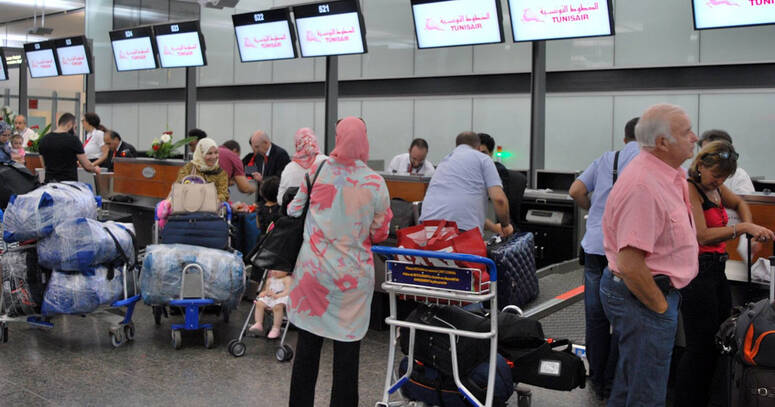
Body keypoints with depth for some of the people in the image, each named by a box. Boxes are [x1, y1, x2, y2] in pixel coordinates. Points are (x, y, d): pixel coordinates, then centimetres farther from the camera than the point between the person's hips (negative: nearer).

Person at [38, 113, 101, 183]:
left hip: (49, 182, 5)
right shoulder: (73, 140, -8)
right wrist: (95, 169, 17)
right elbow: (86, 166, -5)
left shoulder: (44, 140, 7)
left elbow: (44, 165, 15)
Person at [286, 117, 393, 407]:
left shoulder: (317, 171, -7)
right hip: (352, 277, -1)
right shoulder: (375, 183, -11)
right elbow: (380, 233, 0)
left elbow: (294, 212, 6)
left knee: (308, 343, 12)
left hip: (313, 271, 1)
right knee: (347, 346, 10)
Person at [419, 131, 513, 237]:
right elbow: (499, 199, -1)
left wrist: (496, 228, 42)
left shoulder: (444, 162, 30)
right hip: (463, 228, -5)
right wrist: (505, 225, 18)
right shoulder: (482, 158, 12)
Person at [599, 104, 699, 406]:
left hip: (655, 291, 10)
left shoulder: (668, 175, 8)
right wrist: (661, 307, -17)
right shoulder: (643, 185, -26)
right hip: (641, 297, -10)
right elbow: (630, 264, -30)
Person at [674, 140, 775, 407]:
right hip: (696, 272, -9)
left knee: (719, 342, 12)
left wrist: (750, 228, 15)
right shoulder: (689, 189, -13)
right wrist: (742, 228, -27)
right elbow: (702, 236, -21)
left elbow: (739, 204, 33)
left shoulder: (716, 188, 12)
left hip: (717, 271, 9)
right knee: (700, 347, -5)